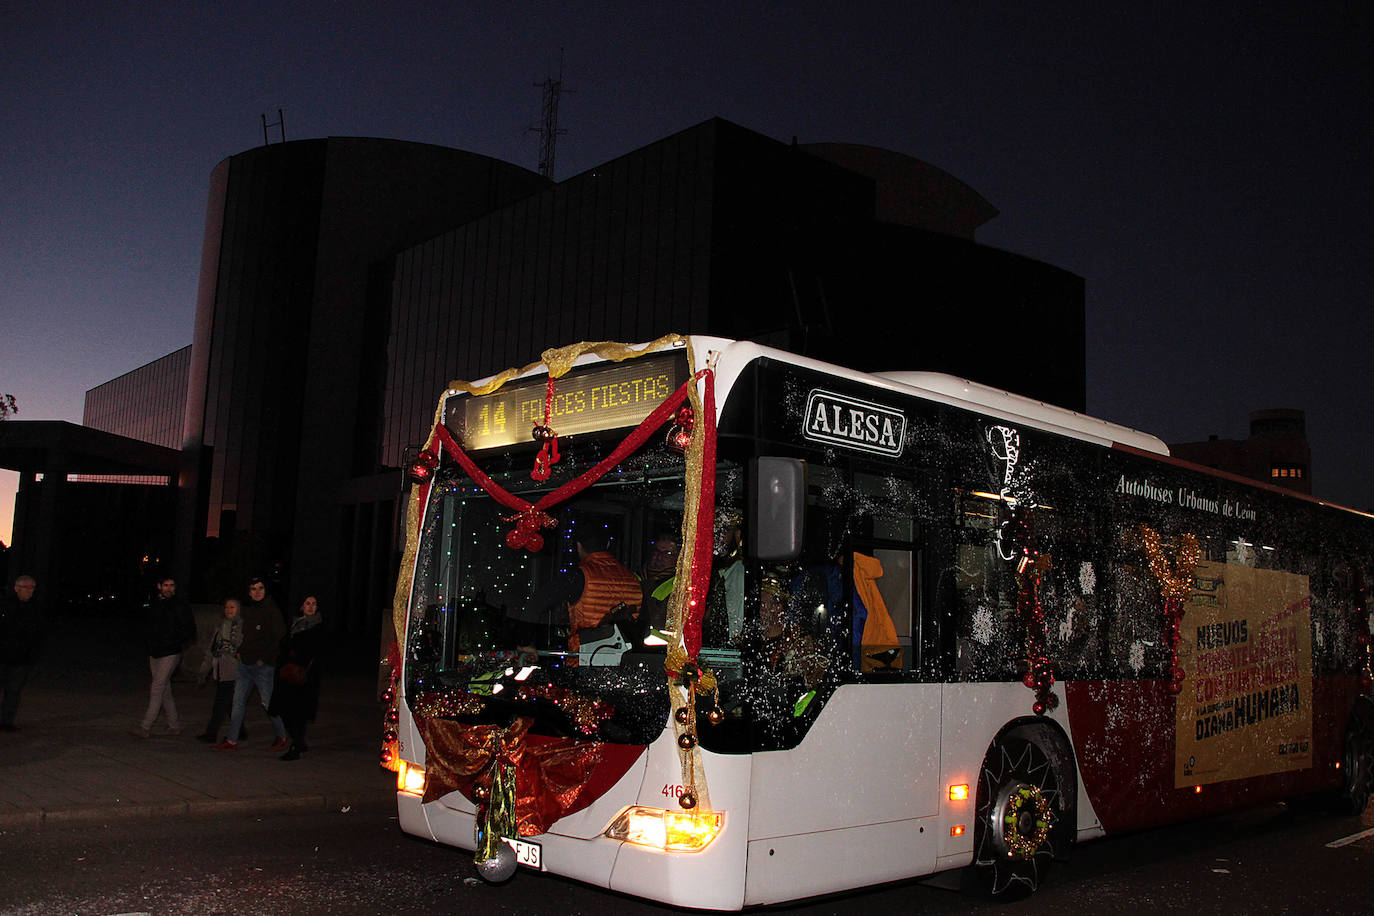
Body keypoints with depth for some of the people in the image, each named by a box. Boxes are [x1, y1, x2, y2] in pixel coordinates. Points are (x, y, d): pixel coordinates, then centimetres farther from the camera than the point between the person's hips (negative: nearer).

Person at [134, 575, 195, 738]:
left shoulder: (180, 605, -5)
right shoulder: (152, 605, 10)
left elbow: (190, 630, -5)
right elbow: (146, 628, 22)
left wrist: (173, 643, -13)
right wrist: (148, 646, 9)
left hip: (170, 654, -6)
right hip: (154, 654, 6)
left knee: (157, 689, -10)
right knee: (165, 691, 9)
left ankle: (145, 727, -9)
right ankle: (174, 724, 19)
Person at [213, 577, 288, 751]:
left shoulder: (272, 611, -9)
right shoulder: (245, 610, 9)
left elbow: (281, 638, -11)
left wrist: (265, 659, -12)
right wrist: (239, 651, 10)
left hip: (263, 666, -6)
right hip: (244, 664, 6)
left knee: (268, 704, -1)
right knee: (238, 702, 6)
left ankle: (282, 737, 14)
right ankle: (232, 741, 11)